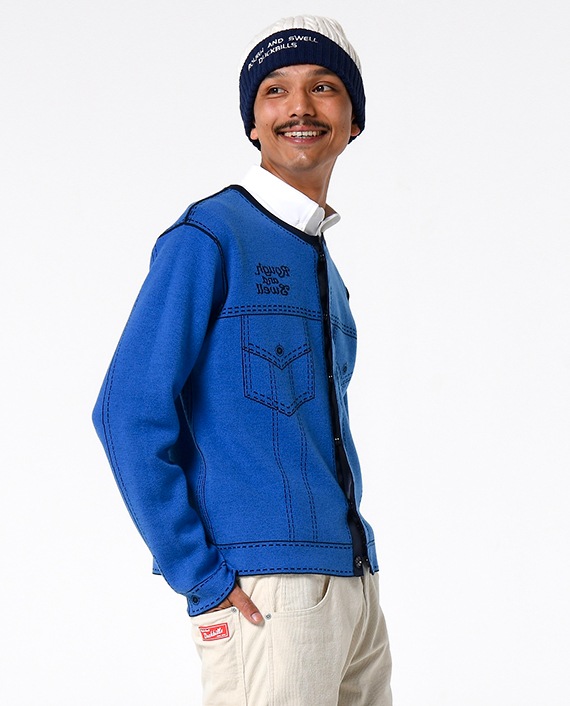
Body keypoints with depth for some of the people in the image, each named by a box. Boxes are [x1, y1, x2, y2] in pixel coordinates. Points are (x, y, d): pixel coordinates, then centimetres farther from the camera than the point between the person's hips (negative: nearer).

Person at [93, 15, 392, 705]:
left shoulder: (322, 266, 18)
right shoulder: (208, 239, -7)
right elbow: (129, 413, -13)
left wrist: (355, 560, 13)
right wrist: (200, 575, -16)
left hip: (355, 588, 8)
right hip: (264, 594, -8)